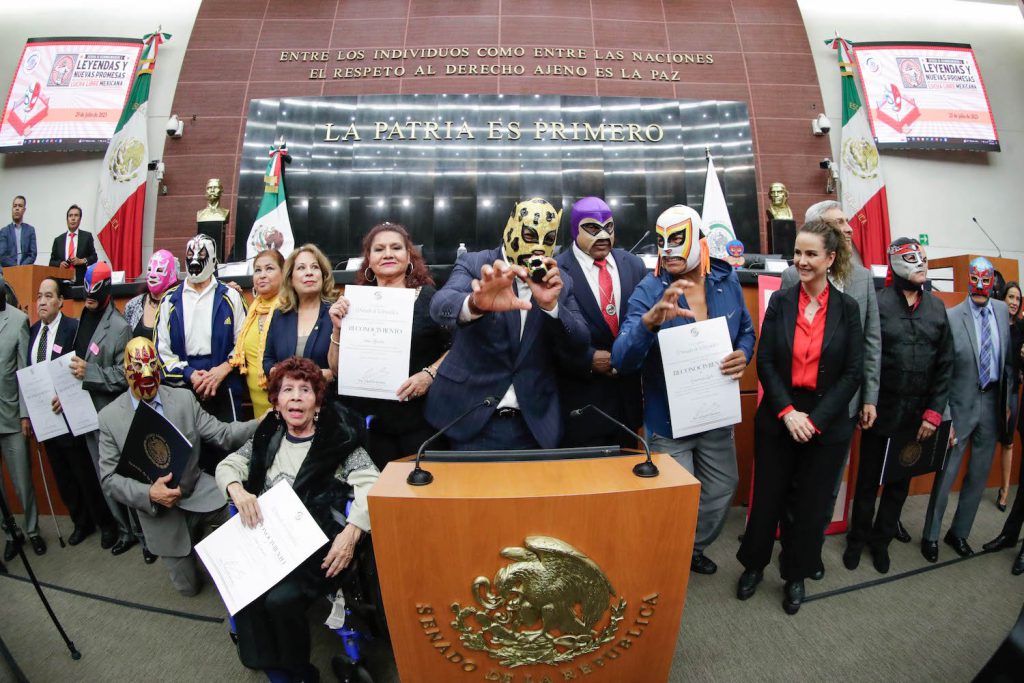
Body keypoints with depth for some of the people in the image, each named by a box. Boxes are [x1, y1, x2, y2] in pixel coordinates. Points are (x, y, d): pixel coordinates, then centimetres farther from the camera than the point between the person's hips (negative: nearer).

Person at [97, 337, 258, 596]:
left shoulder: (184, 398, -5)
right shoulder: (109, 417, -8)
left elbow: (222, 433, -11)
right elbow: (109, 478, -7)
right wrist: (149, 494, -26)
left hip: (199, 493, 0)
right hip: (158, 511, 0)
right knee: (189, 586, 11)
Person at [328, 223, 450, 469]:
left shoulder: (429, 298, -1)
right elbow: (337, 370, 8)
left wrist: (429, 374, -17)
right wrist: (338, 329, -6)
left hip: (419, 418, -2)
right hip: (369, 420, 2)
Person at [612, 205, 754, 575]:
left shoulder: (726, 281, -3)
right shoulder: (649, 291, -16)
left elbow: (746, 331, 12)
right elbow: (622, 359, -27)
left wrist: (743, 354, -12)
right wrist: (652, 318, -45)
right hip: (668, 419, -5)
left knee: (722, 490, 21)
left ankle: (693, 548, 49)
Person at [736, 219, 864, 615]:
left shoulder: (847, 308, -2)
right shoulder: (780, 302, -1)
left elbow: (853, 373, -5)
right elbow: (765, 361, -4)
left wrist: (815, 419, -13)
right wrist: (787, 411, -14)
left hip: (827, 425, 0)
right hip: (777, 419, 0)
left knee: (812, 503, 12)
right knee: (767, 496, 10)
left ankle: (796, 574, 33)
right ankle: (754, 564, 32)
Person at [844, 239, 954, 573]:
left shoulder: (937, 307, 4)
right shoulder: (878, 303, -9)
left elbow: (945, 364, 5)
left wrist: (934, 411, 0)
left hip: (916, 418, 4)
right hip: (880, 414, -4)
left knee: (901, 483, 16)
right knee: (868, 480, 11)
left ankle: (881, 540, 35)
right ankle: (858, 538, 31)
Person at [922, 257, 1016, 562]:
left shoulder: (1002, 310, 2)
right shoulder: (952, 317, -14)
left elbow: (1008, 356, 11)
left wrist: (1009, 397, 8)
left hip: (993, 402, 5)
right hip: (963, 404, -5)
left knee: (979, 475, 14)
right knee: (947, 474, 3)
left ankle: (959, 533, 30)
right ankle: (930, 536, 19)